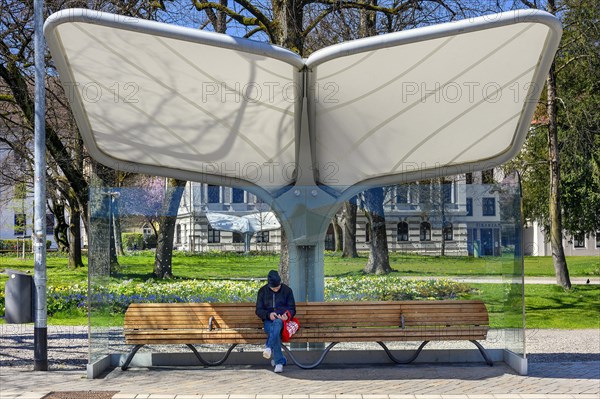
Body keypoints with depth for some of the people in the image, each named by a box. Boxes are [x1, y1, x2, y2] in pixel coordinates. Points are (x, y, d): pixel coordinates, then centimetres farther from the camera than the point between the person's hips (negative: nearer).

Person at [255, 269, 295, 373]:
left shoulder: (287, 290, 8)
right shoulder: (262, 291, 9)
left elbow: (292, 309, 9)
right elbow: (259, 310, 7)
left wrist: (287, 315, -16)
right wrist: (268, 315, -14)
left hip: (282, 319, -1)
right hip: (268, 321, 1)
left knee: (277, 323, -39)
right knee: (275, 331, -34)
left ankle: (268, 347, -56)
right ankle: (279, 361, -31)